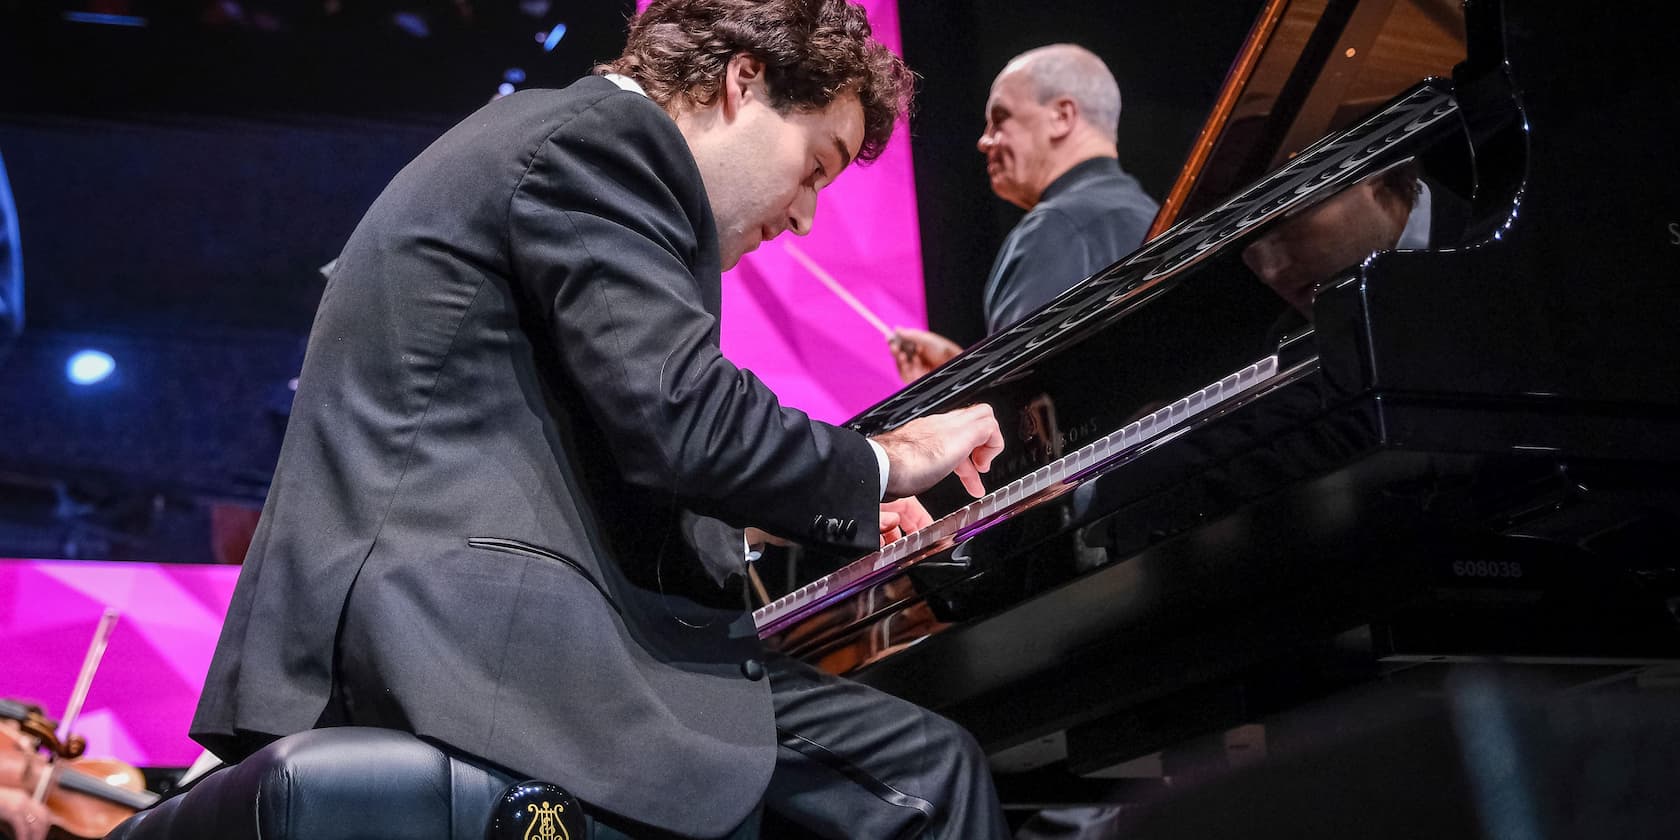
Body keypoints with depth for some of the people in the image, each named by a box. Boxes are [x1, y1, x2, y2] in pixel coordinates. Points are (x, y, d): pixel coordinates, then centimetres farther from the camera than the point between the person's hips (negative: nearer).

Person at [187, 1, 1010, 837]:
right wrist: (884, 465, 0)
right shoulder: (604, 136, -5)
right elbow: (685, 420, -16)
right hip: (472, 620, -11)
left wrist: (792, 524, 28)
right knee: (929, 772, -14)